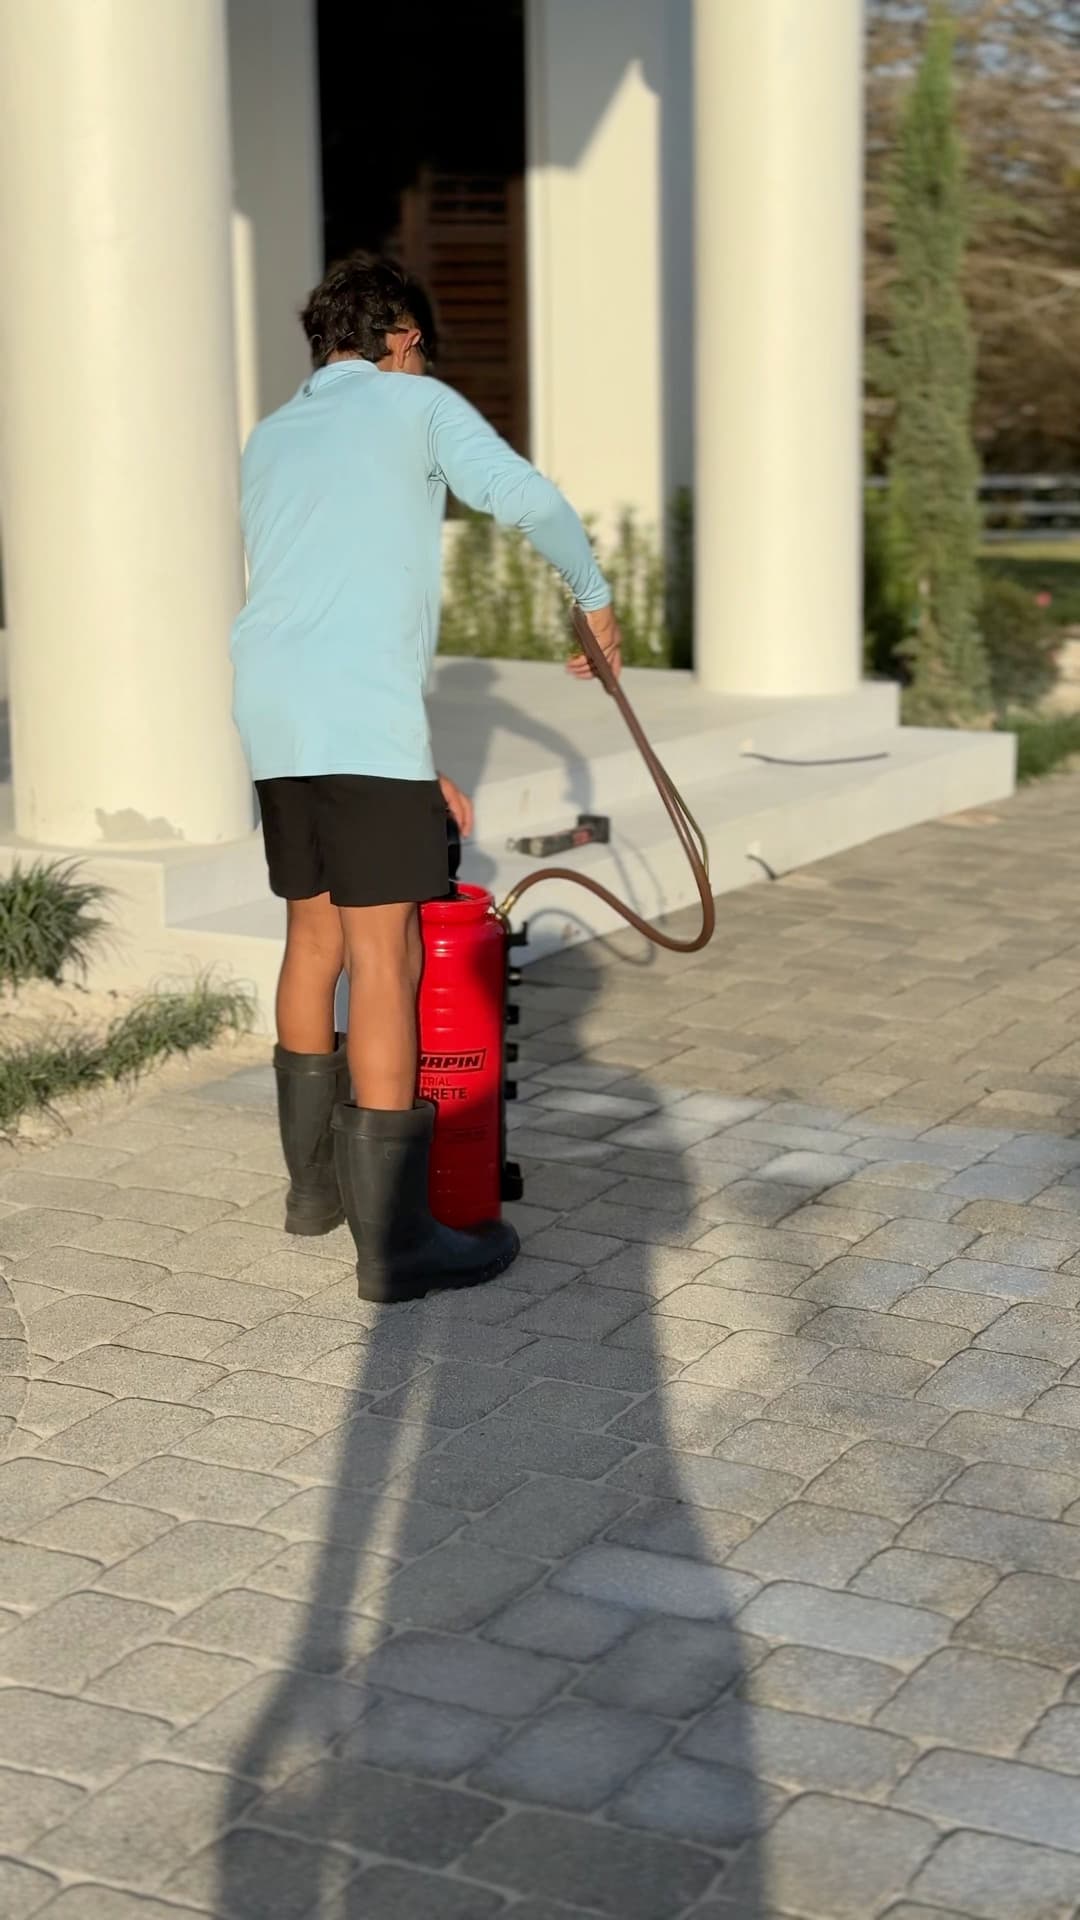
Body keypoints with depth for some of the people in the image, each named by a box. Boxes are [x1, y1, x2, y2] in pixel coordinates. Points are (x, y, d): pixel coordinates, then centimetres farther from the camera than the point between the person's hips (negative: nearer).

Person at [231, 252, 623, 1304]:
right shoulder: (417, 406, 5)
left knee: (314, 937, 19)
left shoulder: (270, 441, 24)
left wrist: (412, 756, 24)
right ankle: (395, 1238, -4)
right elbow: (532, 502, -8)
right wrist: (595, 598, 12)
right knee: (385, 959, -6)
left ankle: (315, 1178, 32)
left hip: (273, 718, 7)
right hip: (363, 715, -7)